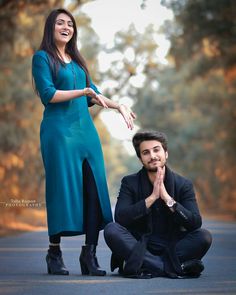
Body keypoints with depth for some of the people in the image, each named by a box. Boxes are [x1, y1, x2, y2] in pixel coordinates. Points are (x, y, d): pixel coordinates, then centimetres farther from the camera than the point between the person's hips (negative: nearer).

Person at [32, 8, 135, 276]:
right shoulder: (42, 57, 1)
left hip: (85, 129, 6)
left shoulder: (77, 60, 20)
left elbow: (93, 95, 23)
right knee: (62, 189, -4)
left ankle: (89, 253, 2)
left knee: (95, 189, -2)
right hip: (59, 130, -6)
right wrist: (84, 92, -12)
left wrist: (119, 106, 14)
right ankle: (54, 253, 9)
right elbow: (48, 94, -11)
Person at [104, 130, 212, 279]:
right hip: (139, 245, 0)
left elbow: (195, 223, -11)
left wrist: (167, 198, -20)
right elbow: (120, 218, -14)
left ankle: (144, 266, -27)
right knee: (111, 229, -27)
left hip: (172, 247, 0)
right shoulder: (130, 183, 2)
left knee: (204, 236, -23)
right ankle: (175, 267, -31)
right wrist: (152, 197, -20)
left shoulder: (184, 184, 1)